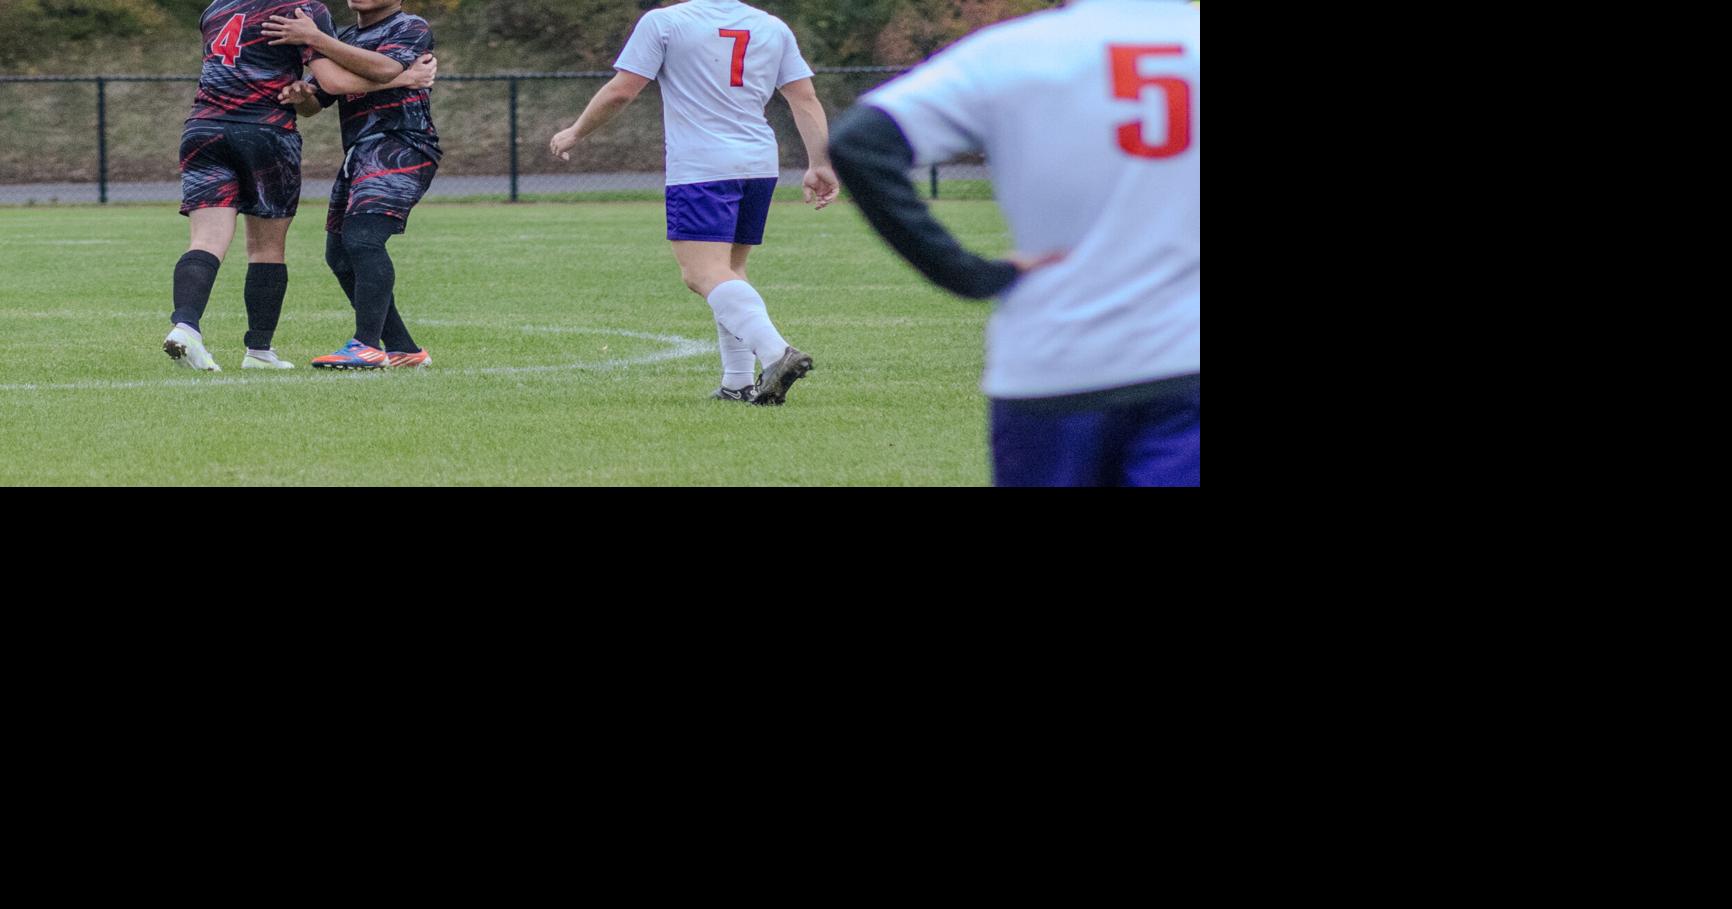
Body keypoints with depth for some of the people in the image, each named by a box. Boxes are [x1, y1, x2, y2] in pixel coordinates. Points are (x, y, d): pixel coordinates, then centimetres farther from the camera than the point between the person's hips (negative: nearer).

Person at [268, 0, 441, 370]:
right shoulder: (346, 38, 22)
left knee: (363, 237, -25)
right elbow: (315, 104, 21)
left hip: (401, 149, -9)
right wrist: (302, 95, -5)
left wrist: (315, 39, -27)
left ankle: (368, 346, -30)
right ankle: (403, 350, 15)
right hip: (359, 156, 9)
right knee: (339, 256, 9)